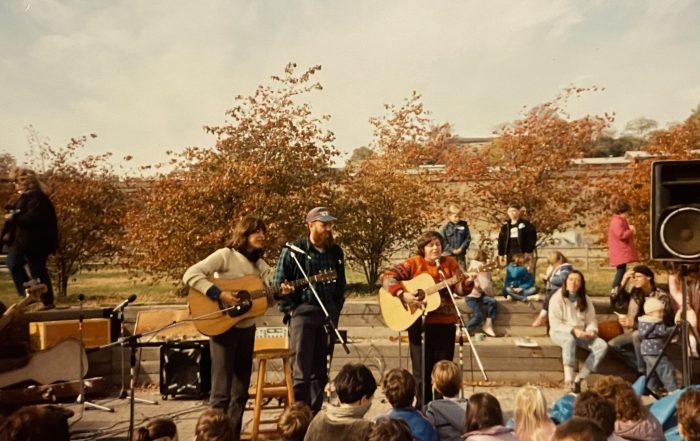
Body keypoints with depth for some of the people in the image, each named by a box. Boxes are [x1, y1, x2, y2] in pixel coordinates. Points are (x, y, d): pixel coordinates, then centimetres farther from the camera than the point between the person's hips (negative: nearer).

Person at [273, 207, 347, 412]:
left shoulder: (336, 251, 10)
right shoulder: (294, 249, -5)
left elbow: (341, 283, 18)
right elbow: (278, 283, -5)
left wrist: (337, 309, 10)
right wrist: (290, 310, -8)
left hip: (328, 314, 5)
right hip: (303, 312, -5)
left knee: (320, 372, 10)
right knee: (300, 372, -4)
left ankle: (314, 415, 20)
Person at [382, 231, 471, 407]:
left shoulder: (450, 263, 4)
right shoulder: (414, 263, -3)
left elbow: (459, 288, -4)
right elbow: (387, 276, -11)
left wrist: (467, 282, -26)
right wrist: (402, 294, -24)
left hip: (445, 323, 2)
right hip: (419, 323, -2)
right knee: (422, 370, 7)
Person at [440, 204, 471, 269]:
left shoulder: (464, 225, -2)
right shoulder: (445, 227, -9)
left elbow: (468, 238, -1)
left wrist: (461, 248, -11)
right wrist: (452, 250, -14)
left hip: (461, 253, 2)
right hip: (449, 254, -2)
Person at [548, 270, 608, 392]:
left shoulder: (585, 299, 10)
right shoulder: (557, 298, -6)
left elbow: (591, 320, 5)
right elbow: (554, 323, -12)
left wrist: (591, 330, -17)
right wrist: (573, 330, -24)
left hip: (581, 333, 5)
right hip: (560, 332, -5)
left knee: (602, 346, -22)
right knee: (570, 340, -41)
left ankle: (579, 379, -27)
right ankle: (569, 378, -46)